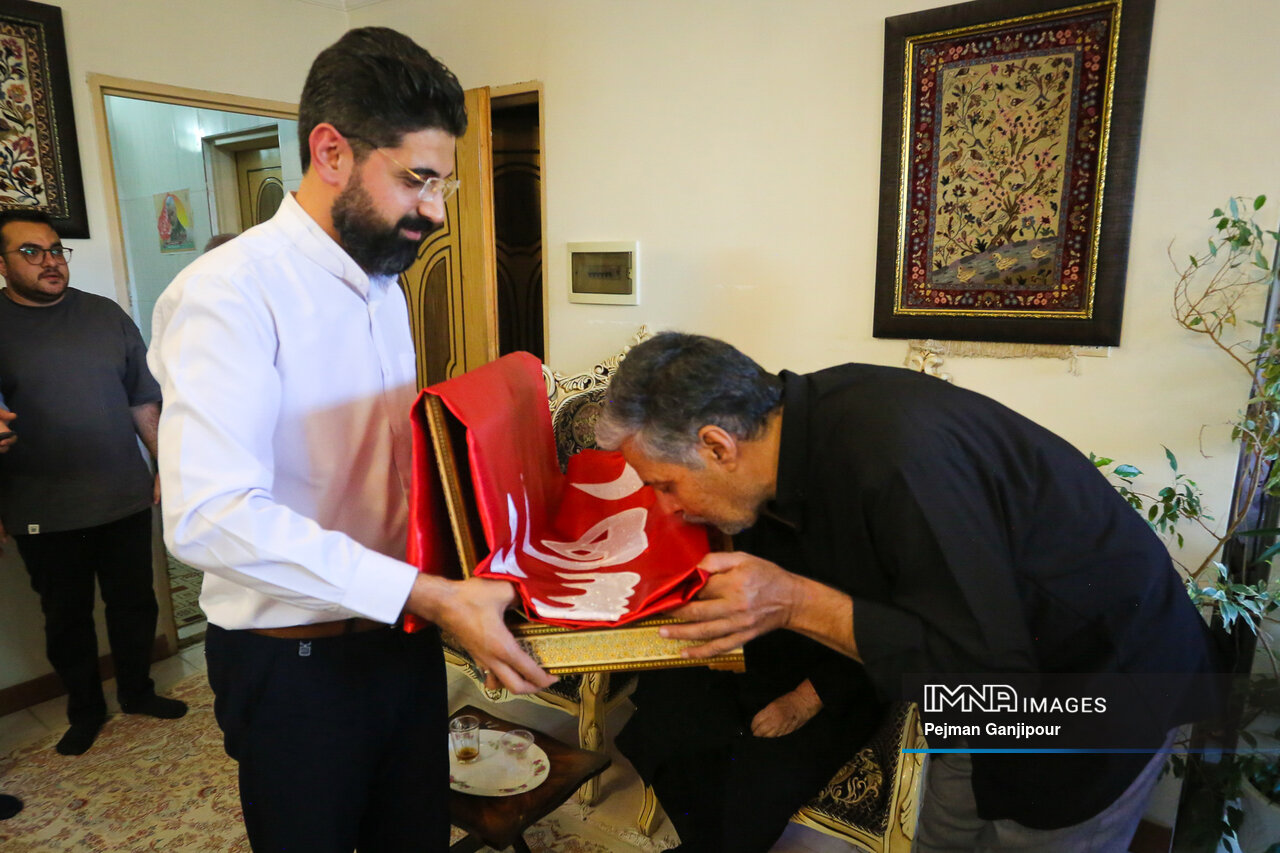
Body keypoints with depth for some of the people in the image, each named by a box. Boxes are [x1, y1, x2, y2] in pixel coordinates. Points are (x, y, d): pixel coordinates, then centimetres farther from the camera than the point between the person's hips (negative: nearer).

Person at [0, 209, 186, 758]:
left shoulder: (107, 316, 4)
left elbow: (144, 400, 8)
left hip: (125, 497, 2)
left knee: (134, 602, 13)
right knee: (66, 616, 12)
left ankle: (137, 691, 33)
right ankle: (85, 709, 32)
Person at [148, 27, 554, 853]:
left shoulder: (386, 288, 8)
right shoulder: (228, 292, -19)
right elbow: (208, 514, -29)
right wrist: (432, 597, -32)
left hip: (404, 635, 7)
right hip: (295, 661, -7)